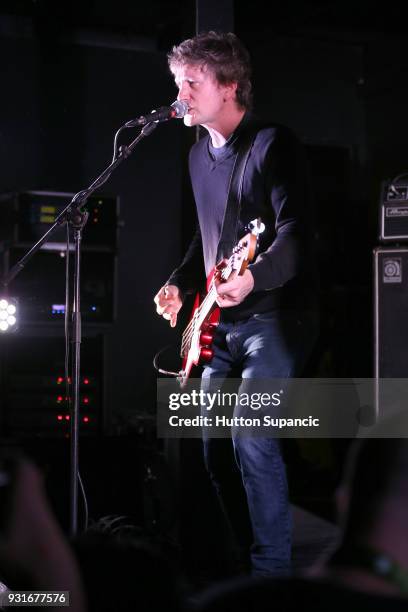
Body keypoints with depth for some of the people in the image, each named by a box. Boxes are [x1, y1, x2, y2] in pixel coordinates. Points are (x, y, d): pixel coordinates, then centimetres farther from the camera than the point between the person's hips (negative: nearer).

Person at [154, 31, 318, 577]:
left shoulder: (273, 144, -12)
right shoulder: (200, 154, 14)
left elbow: (297, 230, -23)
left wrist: (251, 278, -38)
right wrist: (180, 284, 12)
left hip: (275, 317, -8)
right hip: (222, 324, 9)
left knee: (251, 439, -18)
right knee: (214, 446, 9)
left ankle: (273, 568, -8)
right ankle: (245, 553, 24)